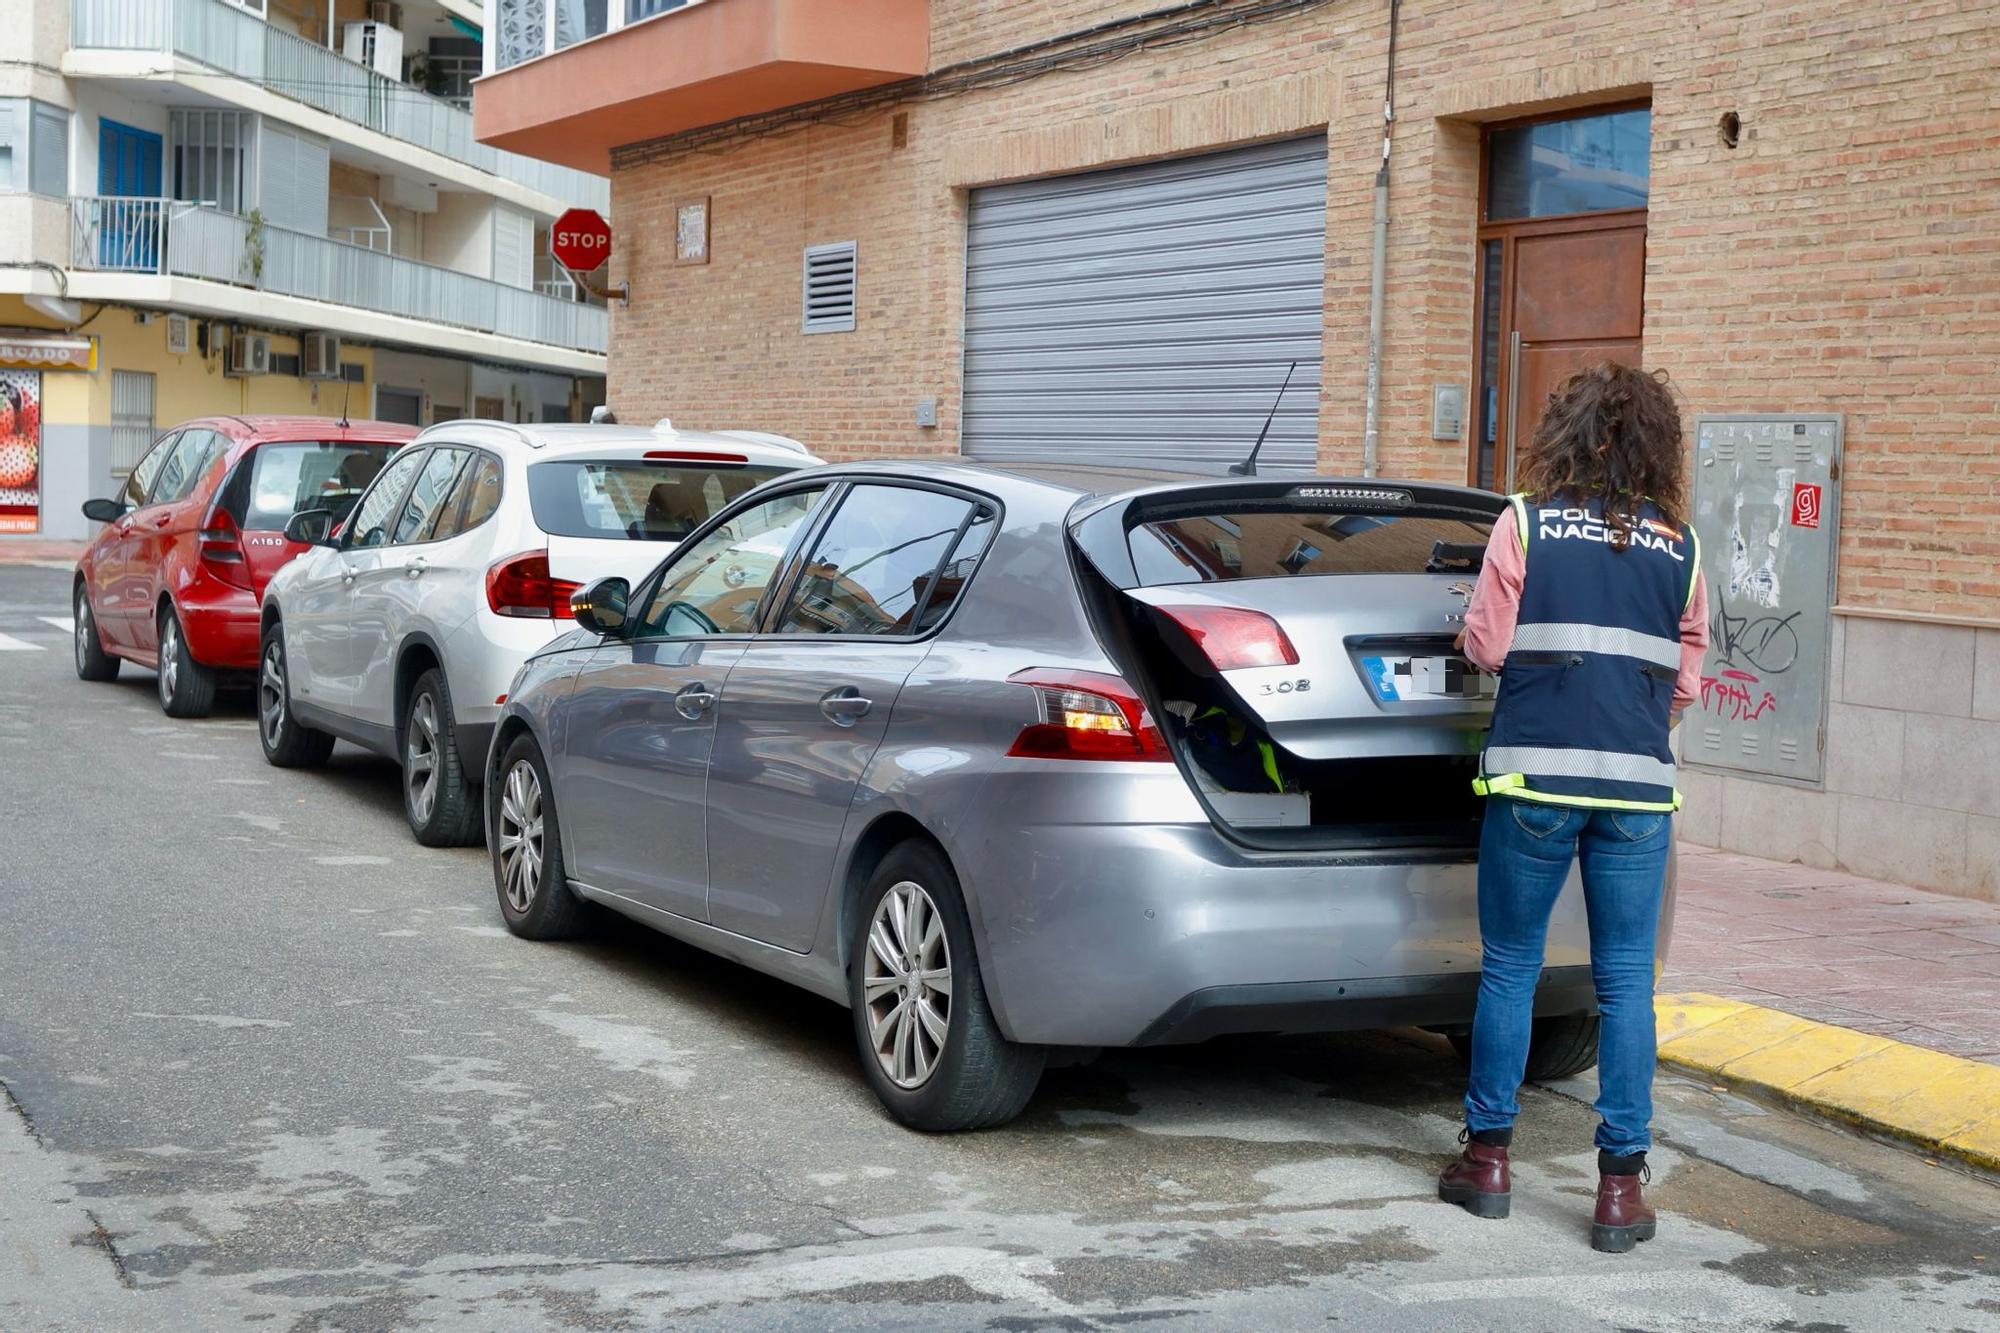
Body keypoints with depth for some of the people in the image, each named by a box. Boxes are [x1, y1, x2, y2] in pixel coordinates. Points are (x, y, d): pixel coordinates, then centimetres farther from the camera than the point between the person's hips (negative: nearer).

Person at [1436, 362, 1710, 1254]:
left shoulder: (1527, 525, -2)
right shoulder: (1680, 547, 6)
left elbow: (1486, 646, -2)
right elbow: (1686, 683, 11)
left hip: (1535, 776, -2)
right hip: (1639, 785, 2)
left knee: (1509, 967, 10)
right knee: (1626, 981, 6)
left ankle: (1487, 1157, 18)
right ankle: (1621, 1186, 7)